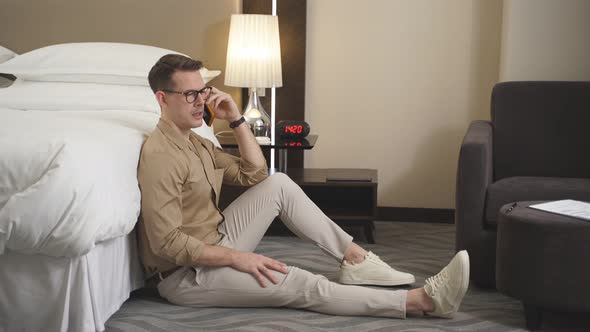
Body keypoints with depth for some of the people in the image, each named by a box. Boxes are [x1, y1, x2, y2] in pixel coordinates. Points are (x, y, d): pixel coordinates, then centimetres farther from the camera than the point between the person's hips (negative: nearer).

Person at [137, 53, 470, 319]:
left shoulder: (196, 143, 9)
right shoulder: (160, 155, -22)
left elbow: (255, 174, 10)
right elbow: (167, 243, -26)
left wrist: (237, 120, -1)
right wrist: (236, 257, -25)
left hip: (217, 243, 10)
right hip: (186, 275, -10)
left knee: (278, 184, 2)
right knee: (300, 285, -19)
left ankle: (354, 257, 1)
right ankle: (423, 300, -22)